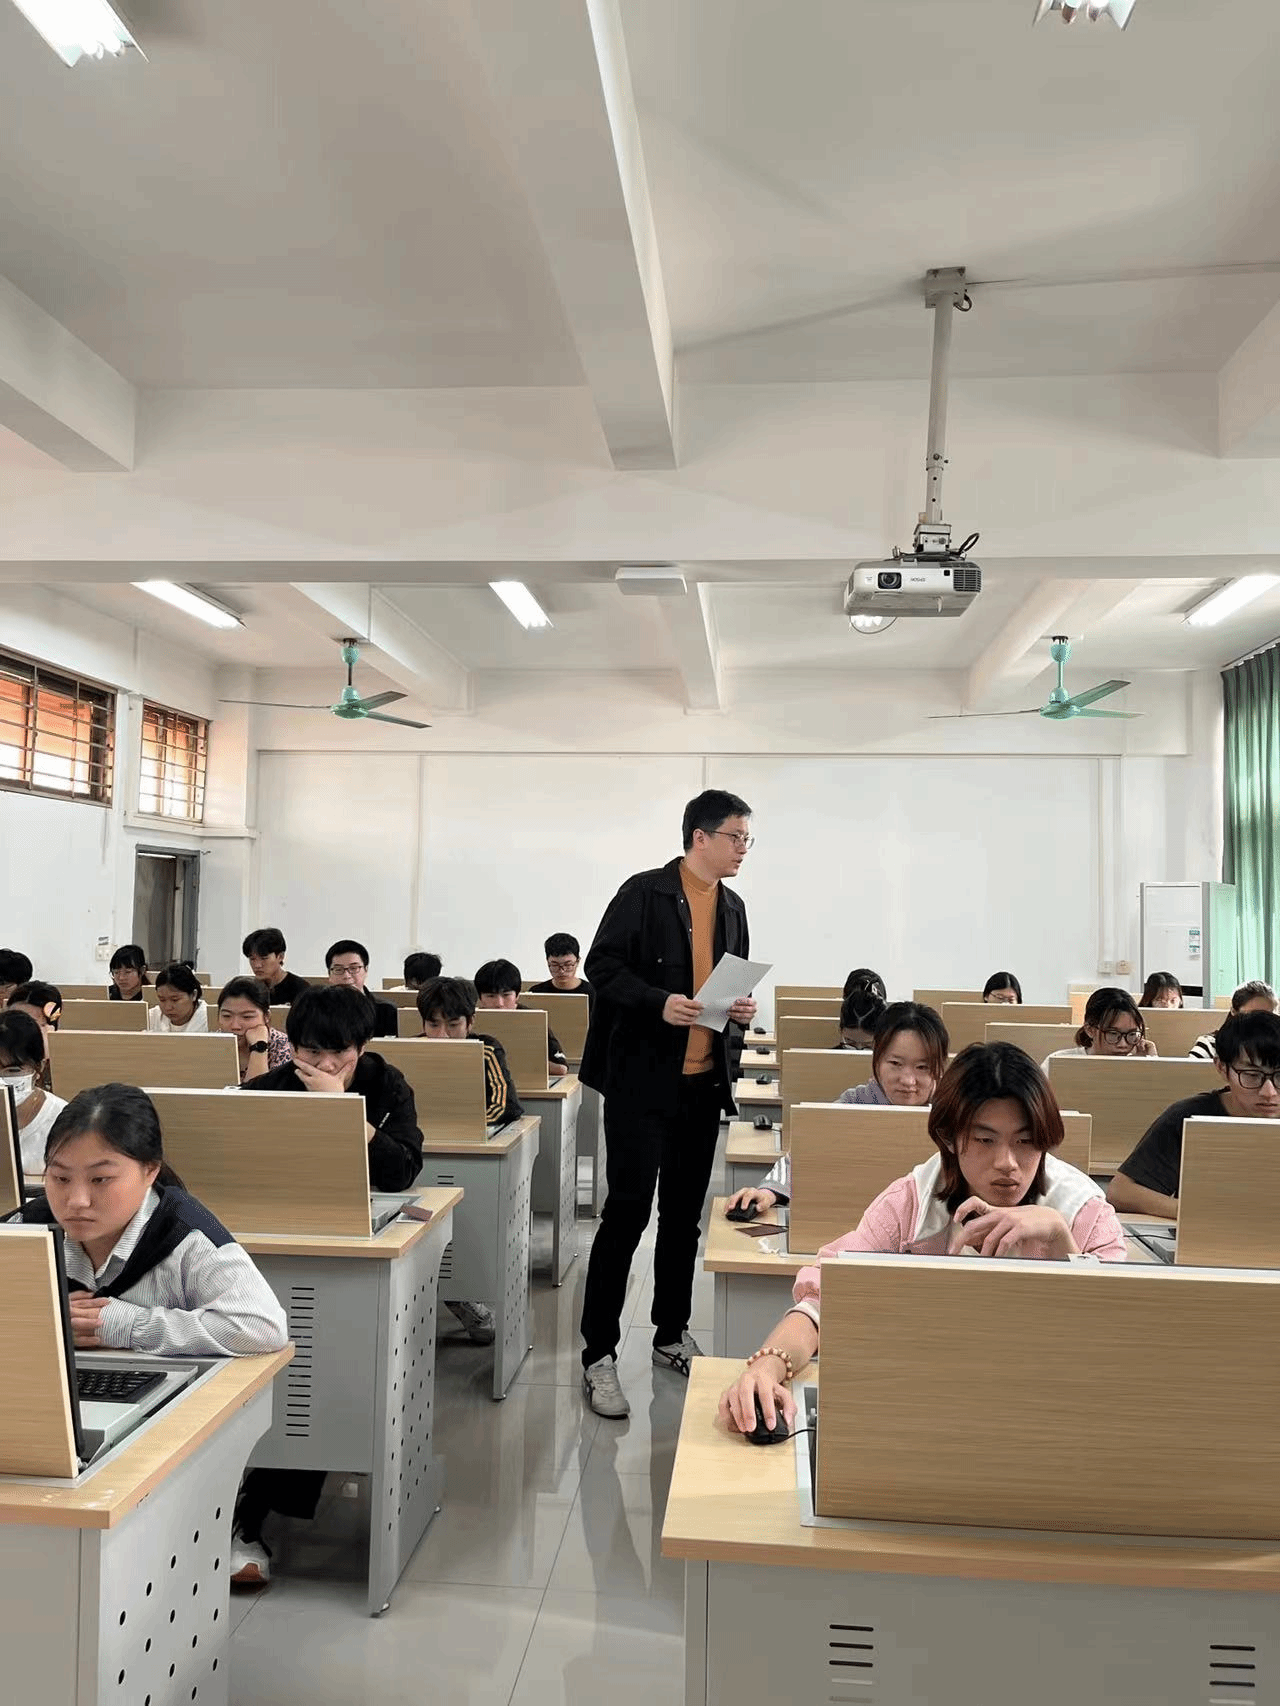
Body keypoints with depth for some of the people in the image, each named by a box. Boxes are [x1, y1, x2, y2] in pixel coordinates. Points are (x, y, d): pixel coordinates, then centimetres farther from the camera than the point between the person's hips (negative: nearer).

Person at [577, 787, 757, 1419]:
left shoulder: (732, 906, 13)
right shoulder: (645, 892, -8)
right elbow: (602, 966, -11)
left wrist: (741, 1007, 1)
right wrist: (659, 1002, -24)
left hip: (705, 1081, 7)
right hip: (644, 1078, -6)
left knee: (684, 1214, 15)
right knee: (627, 1212, -4)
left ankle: (671, 1336, 31)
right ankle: (599, 1355, 6)